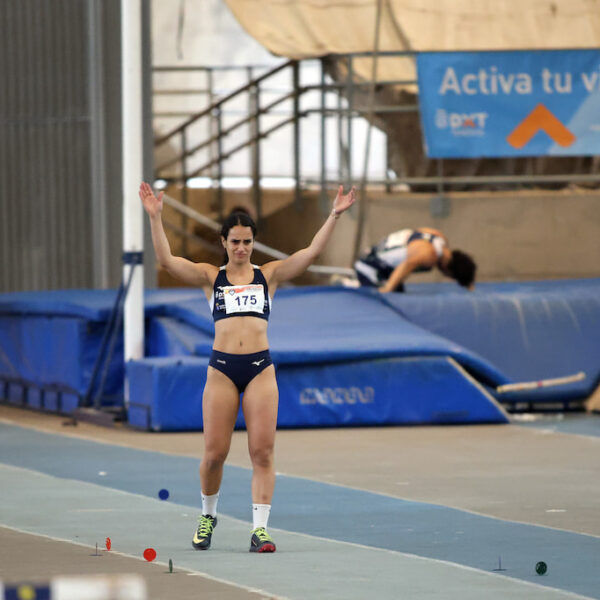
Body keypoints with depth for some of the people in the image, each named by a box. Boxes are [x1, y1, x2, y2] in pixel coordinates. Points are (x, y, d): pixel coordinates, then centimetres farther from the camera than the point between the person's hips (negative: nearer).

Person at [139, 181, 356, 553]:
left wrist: (334, 216, -8)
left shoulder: (269, 275, 10)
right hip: (222, 368, 0)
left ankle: (260, 528, -6)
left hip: (261, 368, 0)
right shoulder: (210, 277, 9)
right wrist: (155, 218, -13)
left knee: (263, 452, -7)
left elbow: (312, 252, 2)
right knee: (215, 453, 0)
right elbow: (166, 260, -3)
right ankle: (208, 515, 25)